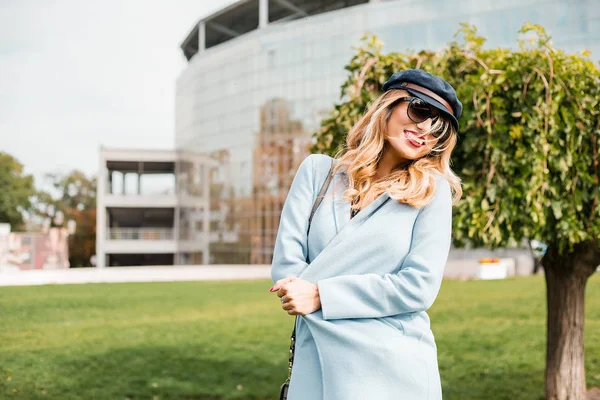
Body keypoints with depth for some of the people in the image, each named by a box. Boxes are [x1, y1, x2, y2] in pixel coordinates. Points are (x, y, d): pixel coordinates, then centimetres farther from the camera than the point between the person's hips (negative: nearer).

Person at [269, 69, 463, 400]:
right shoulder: (318, 171, 4)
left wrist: (321, 294, -14)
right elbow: (286, 266, -3)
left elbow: (420, 285, -11)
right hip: (317, 363, 2)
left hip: (395, 368, -1)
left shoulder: (432, 192, -1)